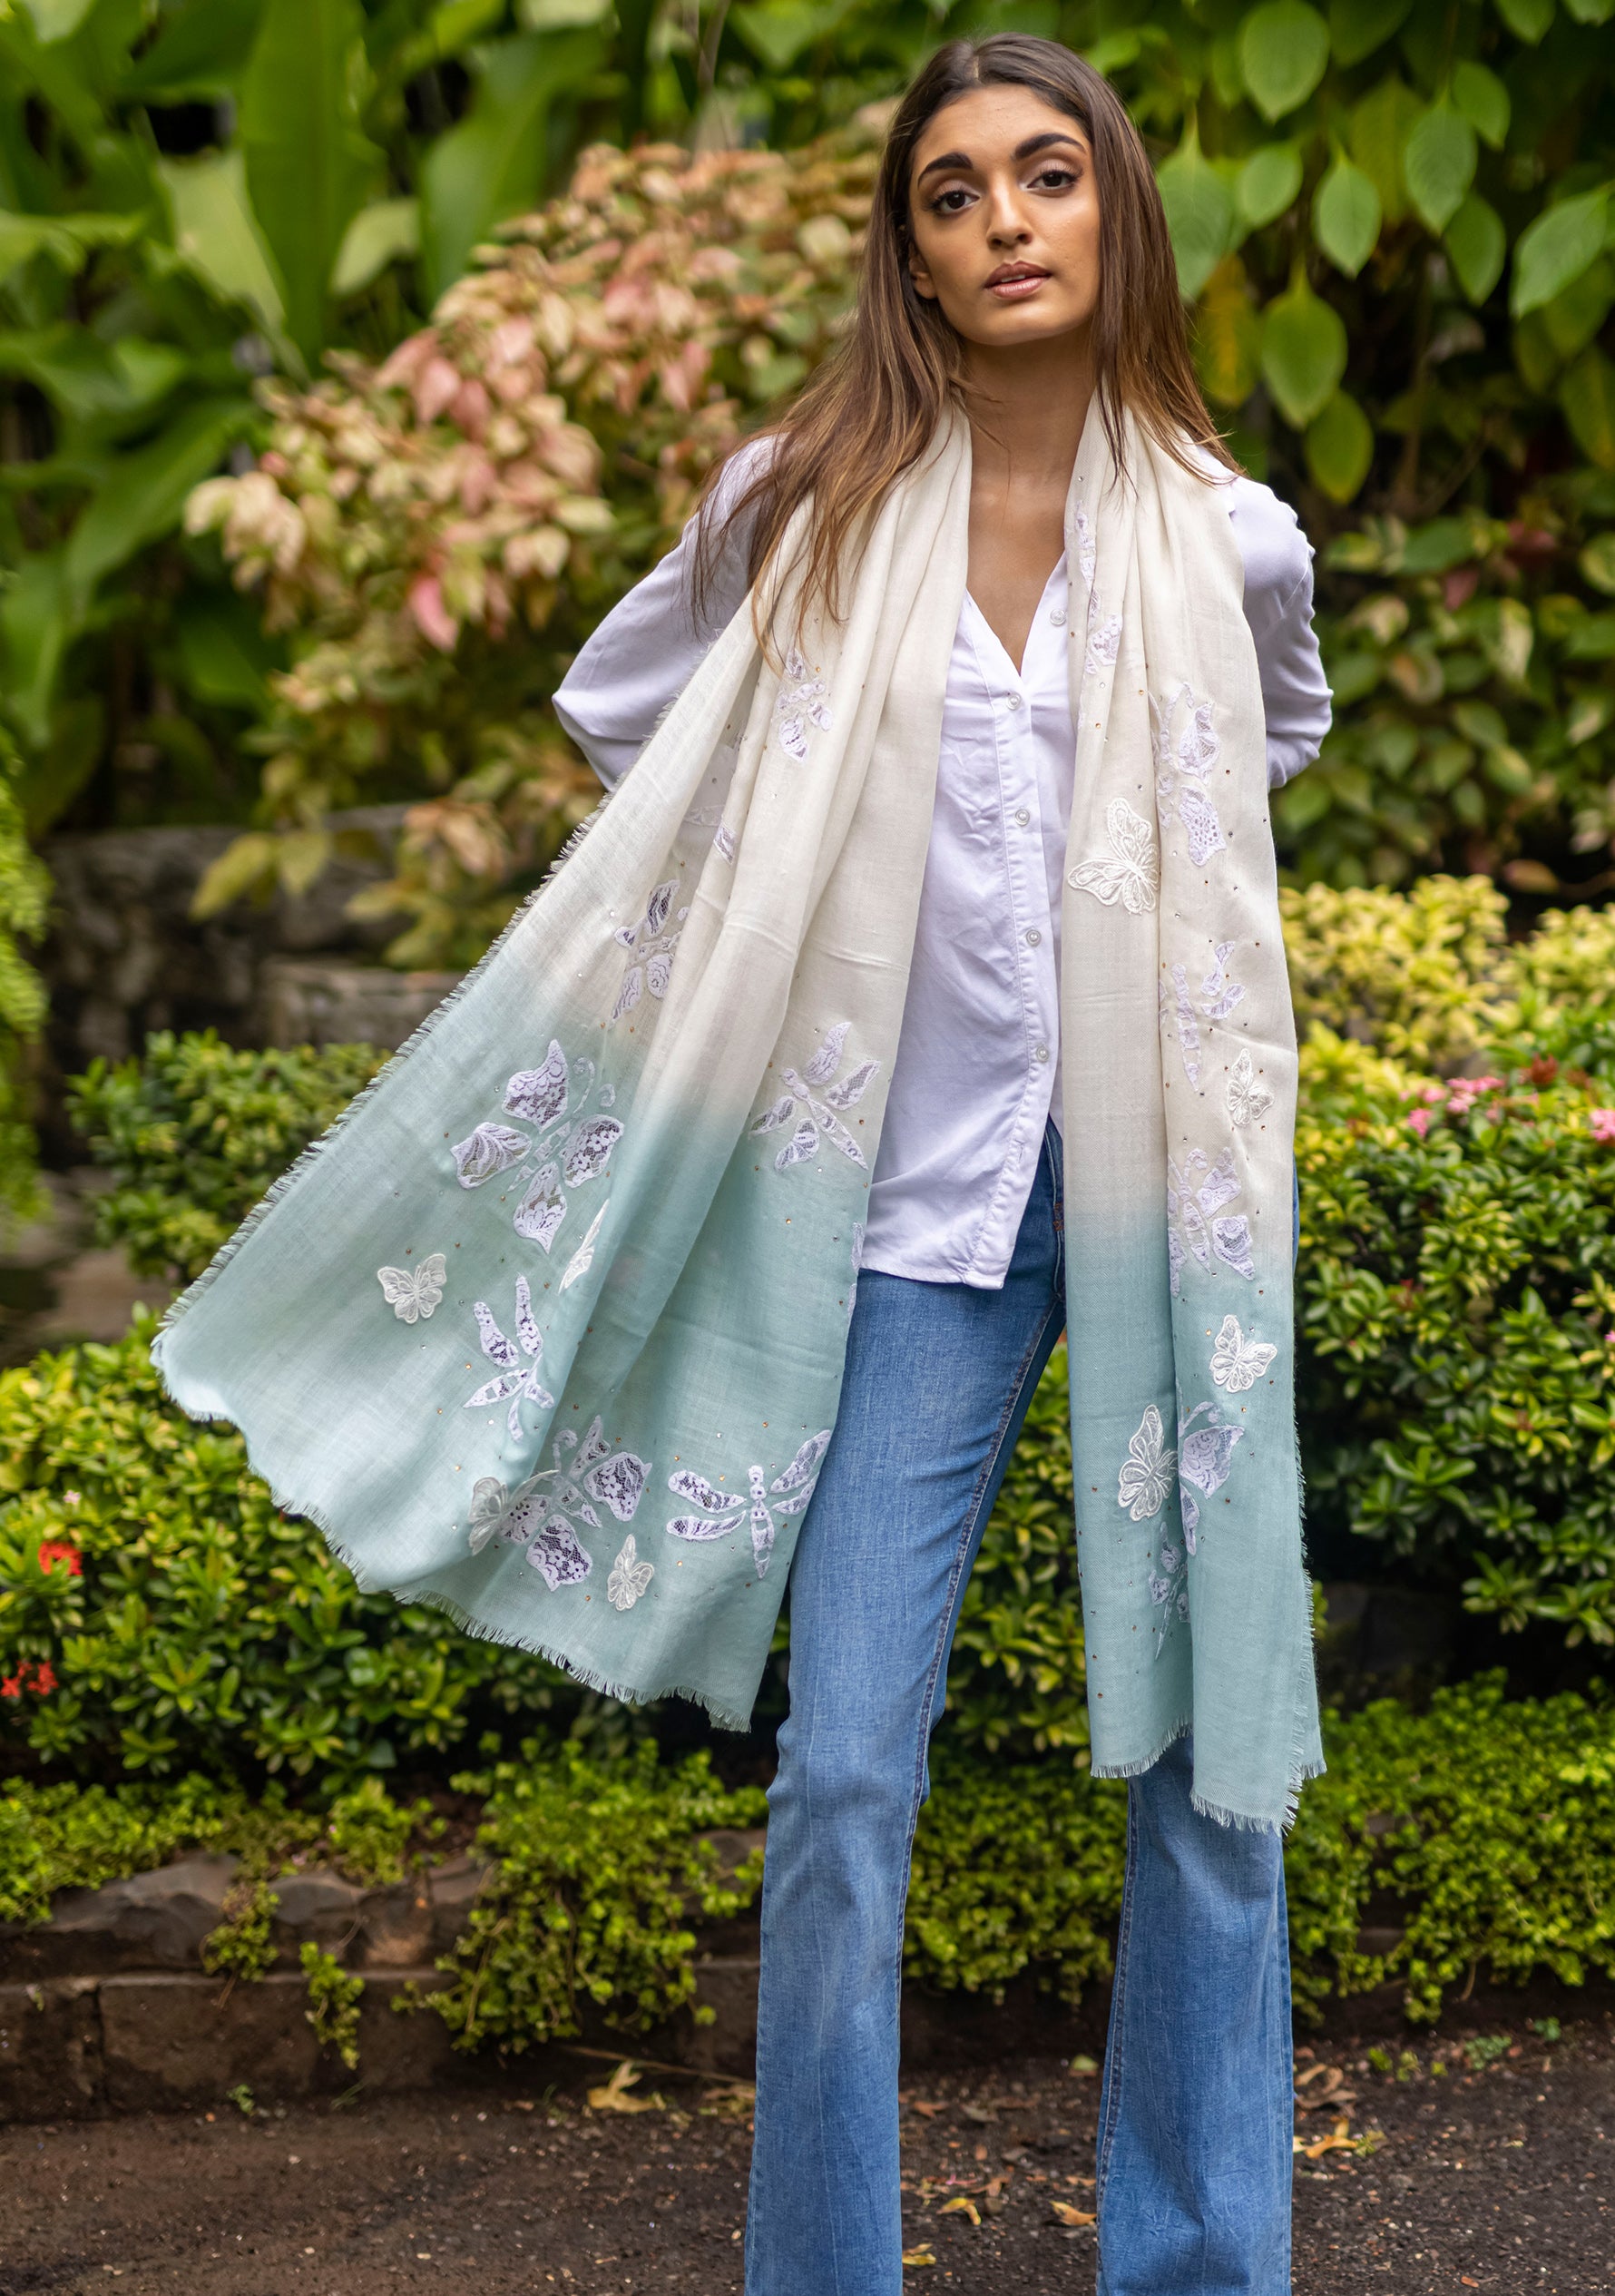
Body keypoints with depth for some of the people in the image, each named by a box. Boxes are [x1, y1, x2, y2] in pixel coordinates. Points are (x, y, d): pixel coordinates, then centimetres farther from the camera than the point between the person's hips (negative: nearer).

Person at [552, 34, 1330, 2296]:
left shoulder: (1233, 537, 2)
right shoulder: (803, 504, 0)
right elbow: (613, 712, 17)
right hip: (934, 1187, -1)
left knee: (1208, 1759, 5)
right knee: (846, 1774, -5)